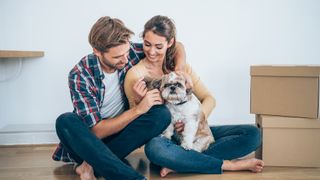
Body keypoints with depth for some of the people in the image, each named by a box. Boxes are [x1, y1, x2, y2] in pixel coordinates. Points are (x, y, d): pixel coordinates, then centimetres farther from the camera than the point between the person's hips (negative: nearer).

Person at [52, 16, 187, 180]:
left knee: (162, 114, -23)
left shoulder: (129, 52, -13)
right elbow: (96, 131, -23)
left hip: (121, 131, 3)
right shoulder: (80, 75, -22)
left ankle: (92, 164, -23)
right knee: (66, 122, -35)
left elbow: (177, 46, -1)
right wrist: (138, 109, -27)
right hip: (90, 137, -3)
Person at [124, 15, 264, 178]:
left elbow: (209, 99, 4)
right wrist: (140, 101, -22)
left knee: (252, 134, -13)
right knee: (154, 149, -43)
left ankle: (178, 164, -26)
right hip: (162, 136, -4)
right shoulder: (135, 75, -4)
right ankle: (229, 165, -25)